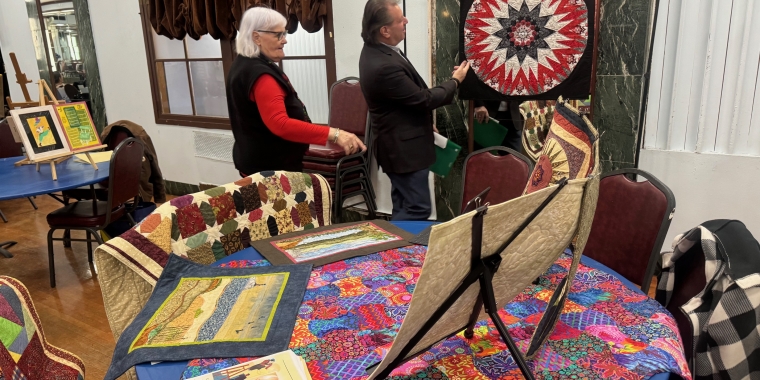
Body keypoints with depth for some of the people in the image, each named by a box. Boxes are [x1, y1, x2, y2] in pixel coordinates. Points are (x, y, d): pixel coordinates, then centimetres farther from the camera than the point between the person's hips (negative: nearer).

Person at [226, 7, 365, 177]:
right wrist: (333, 134, -41)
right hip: (270, 168, -12)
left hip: (257, 162, 12)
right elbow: (281, 124, -37)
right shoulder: (259, 74, -25)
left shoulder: (244, 65, 11)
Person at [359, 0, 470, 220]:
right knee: (417, 210, -1)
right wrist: (455, 81, -3)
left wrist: (423, 122, 19)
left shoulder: (375, 50, 3)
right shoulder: (383, 66, -29)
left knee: (405, 208, 18)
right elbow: (423, 99, -19)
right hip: (404, 148, -10)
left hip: (401, 144, 10)